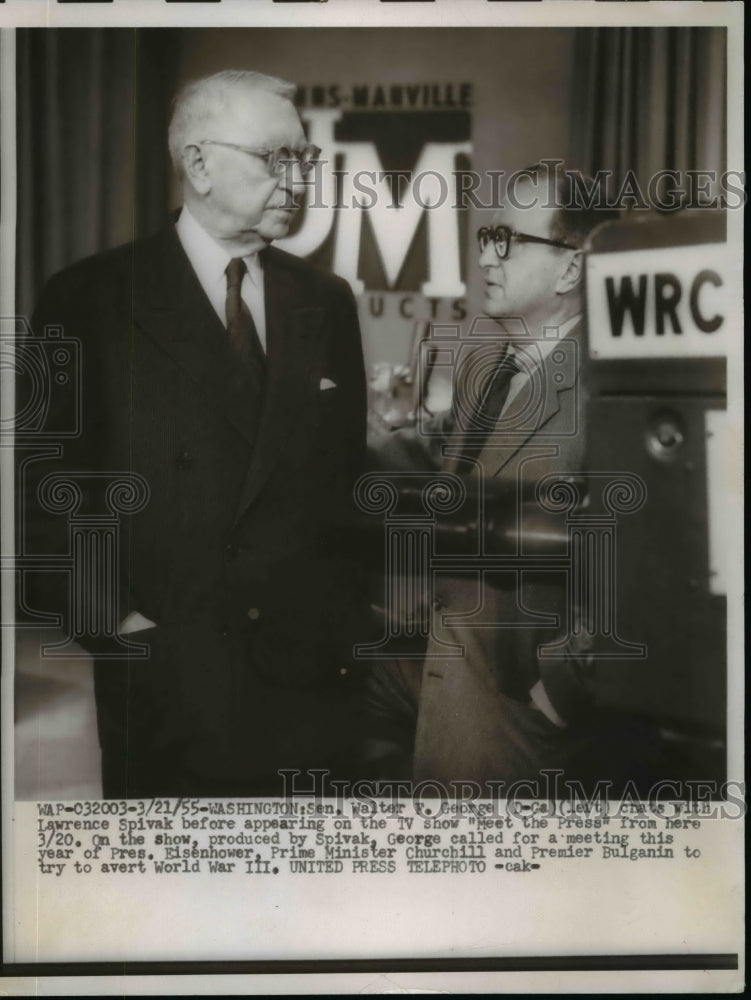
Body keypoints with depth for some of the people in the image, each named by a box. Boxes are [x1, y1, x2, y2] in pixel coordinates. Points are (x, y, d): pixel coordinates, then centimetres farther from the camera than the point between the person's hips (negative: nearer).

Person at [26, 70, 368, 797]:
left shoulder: (325, 302, 8)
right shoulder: (90, 299, -4)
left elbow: (348, 467, 12)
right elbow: (51, 483, -4)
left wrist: (345, 617, 4)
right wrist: (108, 619, -10)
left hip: (308, 671, 3)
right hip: (167, 677, -3)